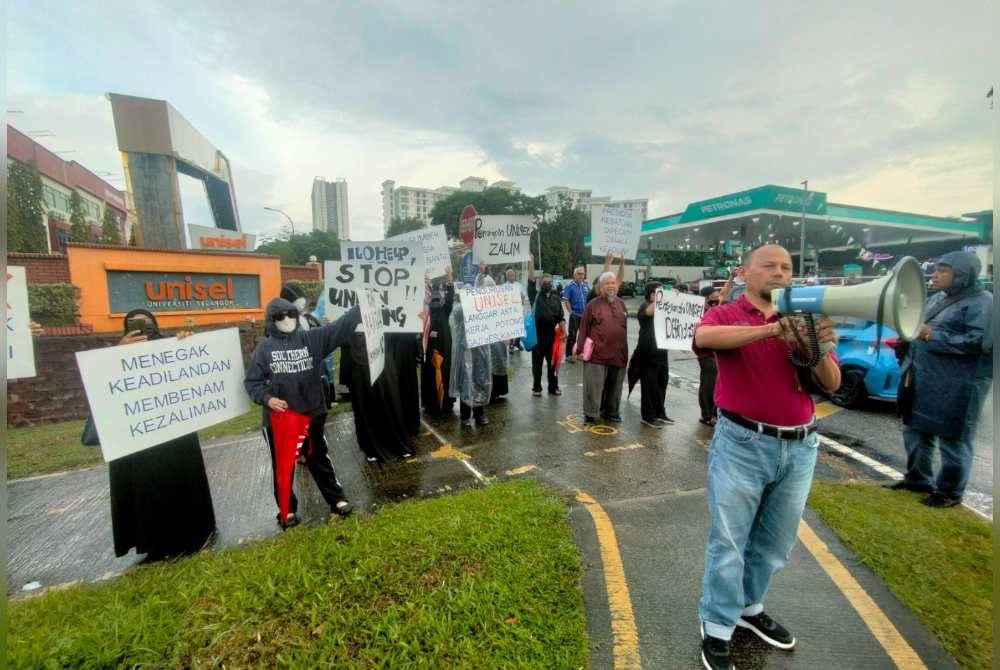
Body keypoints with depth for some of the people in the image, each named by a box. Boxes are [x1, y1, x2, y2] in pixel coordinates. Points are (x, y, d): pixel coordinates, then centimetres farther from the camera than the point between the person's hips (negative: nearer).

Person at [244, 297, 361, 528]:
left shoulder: (311, 339, -2)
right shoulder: (264, 348, -3)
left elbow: (339, 328, -10)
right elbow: (251, 381, 2)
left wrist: (362, 306, -19)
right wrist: (267, 398, -16)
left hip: (312, 413, 1)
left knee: (320, 459, 15)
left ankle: (337, 499, 28)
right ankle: (287, 509, 32)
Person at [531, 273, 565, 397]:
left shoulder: (556, 298, 9)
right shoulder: (536, 296, 1)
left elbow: (561, 317, 7)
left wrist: (564, 331, -5)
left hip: (552, 335, 2)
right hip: (537, 334, -2)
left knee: (553, 363, 10)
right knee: (537, 363, 6)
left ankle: (553, 387, 22)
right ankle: (537, 387, 17)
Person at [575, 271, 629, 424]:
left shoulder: (621, 304, 12)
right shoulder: (593, 304, -1)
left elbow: (625, 328, 16)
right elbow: (583, 328, -2)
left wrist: (625, 351, 15)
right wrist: (581, 349, -7)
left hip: (618, 354, 5)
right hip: (597, 354, -4)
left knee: (614, 386, 14)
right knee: (593, 385, -1)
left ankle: (610, 412, 31)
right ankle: (590, 414, 14)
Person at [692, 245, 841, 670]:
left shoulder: (804, 320, 8)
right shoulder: (725, 315, -4)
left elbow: (831, 386, 4)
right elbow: (703, 337, -29)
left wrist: (821, 349, -15)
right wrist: (774, 329, -30)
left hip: (799, 446, 5)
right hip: (743, 443, -5)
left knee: (777, 541, 20)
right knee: (728, 541, 6)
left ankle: (749, 606, 43)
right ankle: (717, 628, 24)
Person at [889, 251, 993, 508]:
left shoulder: (981, 302, -10)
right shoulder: (937, 298, 13)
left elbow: (980, 342, -20)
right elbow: (919, 327, 23)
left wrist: (932, 336, -19)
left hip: (957, 387, -8)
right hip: (923, 382, 8)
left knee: (953, 439, 5)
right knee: (915, 431, 17)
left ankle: (950, 492, 20)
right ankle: (917, 479, 33)